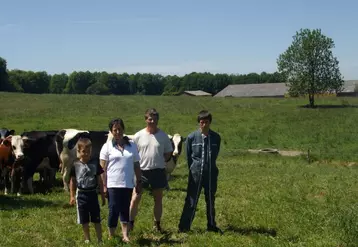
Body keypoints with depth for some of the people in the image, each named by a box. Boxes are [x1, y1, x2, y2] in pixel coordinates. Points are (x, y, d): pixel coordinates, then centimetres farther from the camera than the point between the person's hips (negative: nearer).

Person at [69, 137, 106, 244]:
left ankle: (100, 240, 12)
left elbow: (99, 180, 4)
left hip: (93, 194, 0)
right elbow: (72, 181, 4)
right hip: (81, 194, 0)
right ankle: (87, 239, 21)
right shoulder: (75, 165, -4)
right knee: (84, 220, 9)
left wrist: (102, 195, 5)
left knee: (96, 219, 5)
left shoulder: (95, 163, -3)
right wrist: (72, 196, 0)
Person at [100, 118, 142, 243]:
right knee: (113, 210, 0)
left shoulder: (132, 145, 6)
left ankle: (125, 235, 10)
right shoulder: (107, 146, -2)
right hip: (113, 185, -3)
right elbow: (103, 168, -3)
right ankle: (111, 236, 11)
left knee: (125, 210, 7)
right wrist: (104, 186, -8)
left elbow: (136, 165, 10)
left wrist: (139, 182, 7)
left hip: (128, 184, 3)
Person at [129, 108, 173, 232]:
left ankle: (157, 224, 23)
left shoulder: (163, 136, 0)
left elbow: (168, 153, 8)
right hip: (142, 171, -1)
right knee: (135, 198, -3)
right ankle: (130, 222, 8)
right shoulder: (138, 136, -2)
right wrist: (137, 165, -5)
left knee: (158, 199, 11)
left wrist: (159, 161, -3)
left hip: (158, 171, 1)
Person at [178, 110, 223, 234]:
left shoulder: (216, 137, -2)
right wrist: (193, 169, 10)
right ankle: (184, 227, 5)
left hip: (211, 173, 2)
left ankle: (211, 225, 25)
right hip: (195, 173, -2)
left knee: (211, 200, 13)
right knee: (191, 201, 0)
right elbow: (188, 156, 5)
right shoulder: (192, 137, -6)